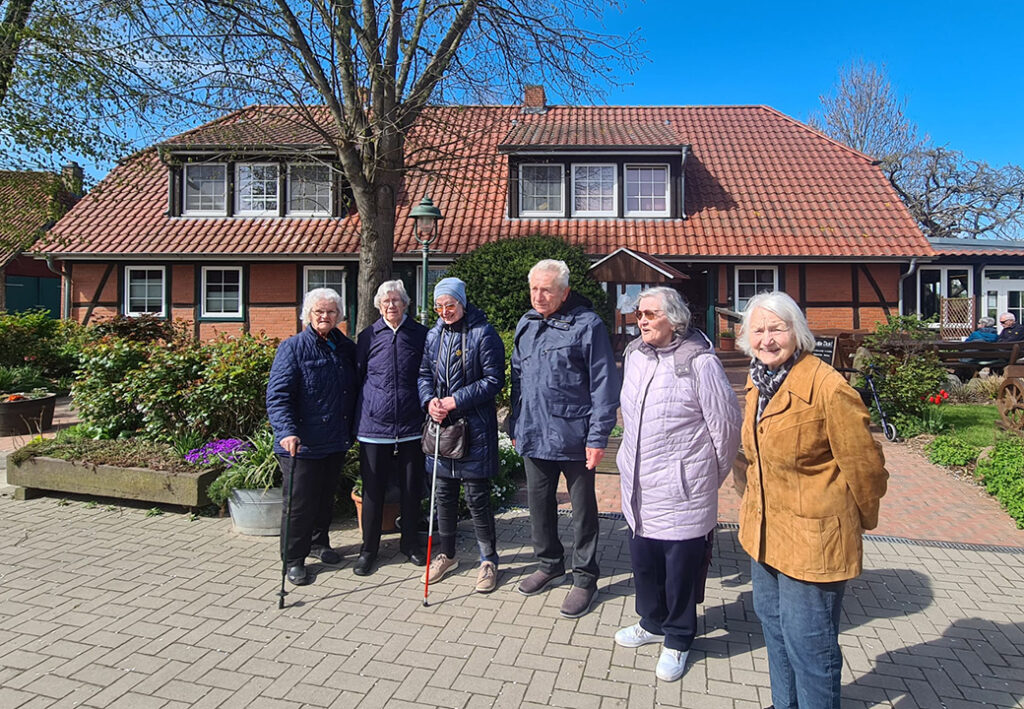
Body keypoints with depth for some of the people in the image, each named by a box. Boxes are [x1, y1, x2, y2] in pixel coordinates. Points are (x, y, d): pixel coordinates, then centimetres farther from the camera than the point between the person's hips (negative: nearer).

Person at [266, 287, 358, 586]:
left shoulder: (347, 348, 7)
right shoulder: (293, 348, -9)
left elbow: (356, 391, 18)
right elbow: (277, 395, -16)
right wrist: (287, 431, -29)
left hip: (336, 442, 6)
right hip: (302, 443, -5)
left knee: (326, 497, 19)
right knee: (300, 502, 3)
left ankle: (318, 542, 39)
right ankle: (293, 559, 18)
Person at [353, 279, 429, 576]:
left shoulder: (420, 335, 3)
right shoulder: (368, 337, 4)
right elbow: (357, 377, 9)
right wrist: (356, 418, 7)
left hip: (411, 427, 0)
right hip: (373, 426, 0)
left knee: (412, 489, 10)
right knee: (373, 490, 7)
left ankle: (410, 543, 28)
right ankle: (368, 549, 22)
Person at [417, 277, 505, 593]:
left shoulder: (483, 334, -9)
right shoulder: (433, 335, 9)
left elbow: (493, 380, -12)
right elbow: (424, 374, 13)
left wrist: (456, 401, -16)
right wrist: (429, 401, -7)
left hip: (474, 427, -5)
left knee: (477, 497, 1)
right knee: (444, 493, 15)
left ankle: (488, 560, 18)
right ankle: (447, 555, 32)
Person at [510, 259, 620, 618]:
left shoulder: (587, 325, -11)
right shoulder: (526, 324, 9)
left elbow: (604, 384, -12)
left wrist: (598, 437, -15)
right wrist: (515, 426, 14)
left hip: (573, 437, -6)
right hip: (533, 436, 6)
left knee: (582, 508, 9)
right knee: (539, 503, 18)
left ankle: (585, 578, 24)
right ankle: (550, 564, 38)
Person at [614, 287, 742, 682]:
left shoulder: (699, 362, -17)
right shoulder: (634, 355, 5)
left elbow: (726, 424, -10)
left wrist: (712, 475, 2)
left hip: (681, 490, -6)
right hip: (638, 487, 7)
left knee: (681, 568, 7)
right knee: (643, 560, 20)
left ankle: (677, 641, 29)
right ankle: (653, 623, 43)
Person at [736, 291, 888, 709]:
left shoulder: (829, 388, -22)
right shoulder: (758, 382, 3)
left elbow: (864, 466, -13)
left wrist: (864, 520, 1)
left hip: (812, 534, -8)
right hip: (765, 528, 8)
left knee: (807, 641, 5)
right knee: (773, 624, 23)